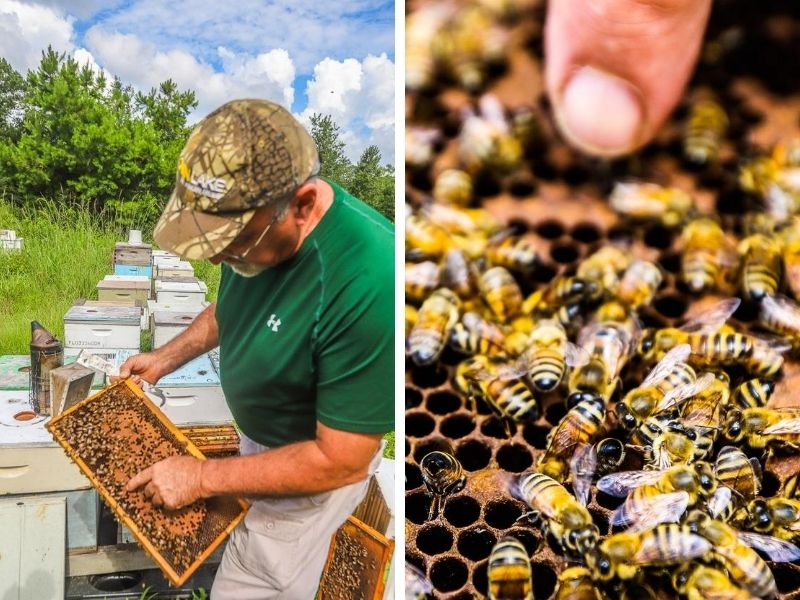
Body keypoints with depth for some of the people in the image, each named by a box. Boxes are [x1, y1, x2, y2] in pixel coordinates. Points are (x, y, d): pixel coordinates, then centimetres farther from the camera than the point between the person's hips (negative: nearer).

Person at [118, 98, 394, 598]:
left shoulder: (370, 286, -39)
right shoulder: (255, 221, -14)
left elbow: (339, 461, -30)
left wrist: (204, 477, -23)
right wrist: (166, 358, -1)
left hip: (310, 466, -7)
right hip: (257, 435, 7)